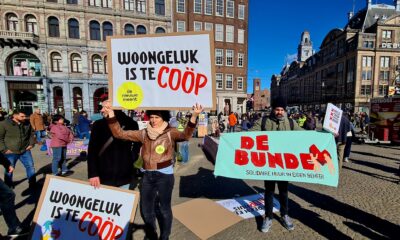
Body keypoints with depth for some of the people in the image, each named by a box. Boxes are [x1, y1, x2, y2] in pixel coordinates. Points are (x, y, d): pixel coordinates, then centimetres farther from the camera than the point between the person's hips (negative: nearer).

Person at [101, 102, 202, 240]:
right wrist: (111, 115, -15)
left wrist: (194, 117, -46)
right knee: (145, 209, 20)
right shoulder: (144, 134, 1)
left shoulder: (170, 133, -10)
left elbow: (185, 135, -30)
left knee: (164, 209, 15)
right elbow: (119, 134, -2)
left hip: (165, 175, -4)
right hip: (147, 175, 4)